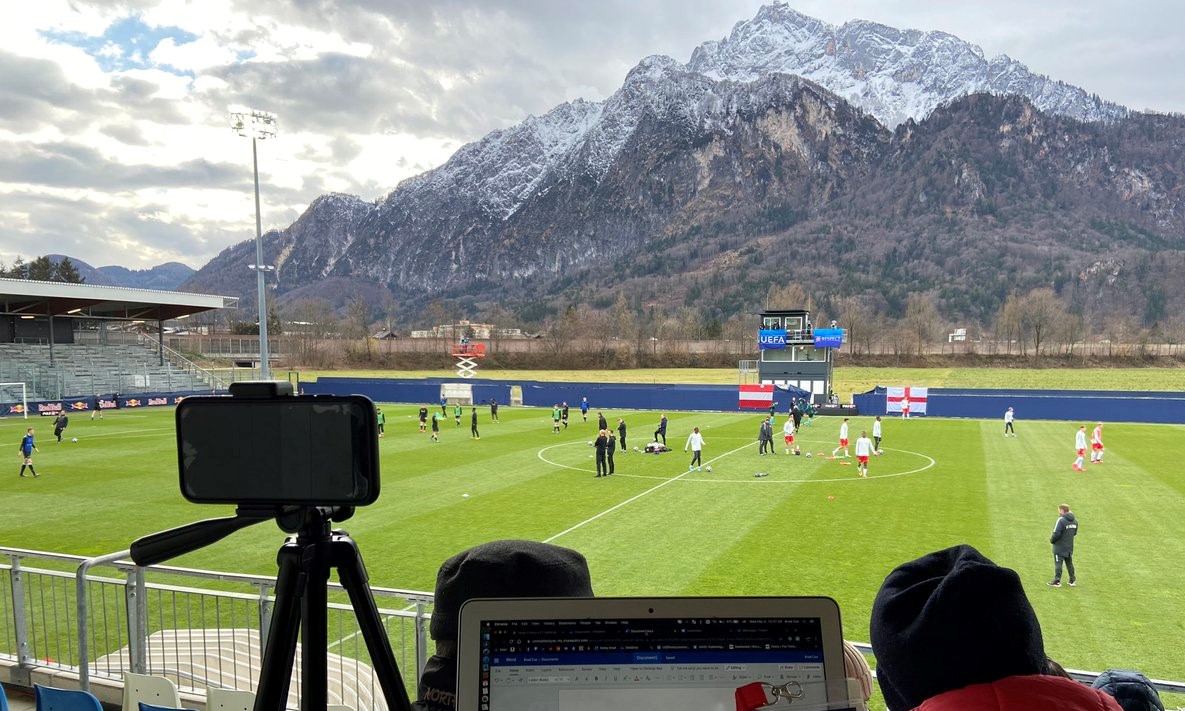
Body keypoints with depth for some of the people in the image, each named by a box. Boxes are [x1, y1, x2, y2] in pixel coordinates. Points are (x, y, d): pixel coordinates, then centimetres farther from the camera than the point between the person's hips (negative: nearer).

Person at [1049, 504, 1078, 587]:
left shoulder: (1061, 520, -20)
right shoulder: (1074, 520, 5)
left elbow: (1056, 533, -23)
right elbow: (1075, 533, 14)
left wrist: (1052, 540, -6)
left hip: (1060, 547, -7)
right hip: (1070, 547, 7)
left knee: (1058, 564, -2)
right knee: (1069, 563, 17)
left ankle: (1057, 581, 0)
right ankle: (1073, 580, 23)